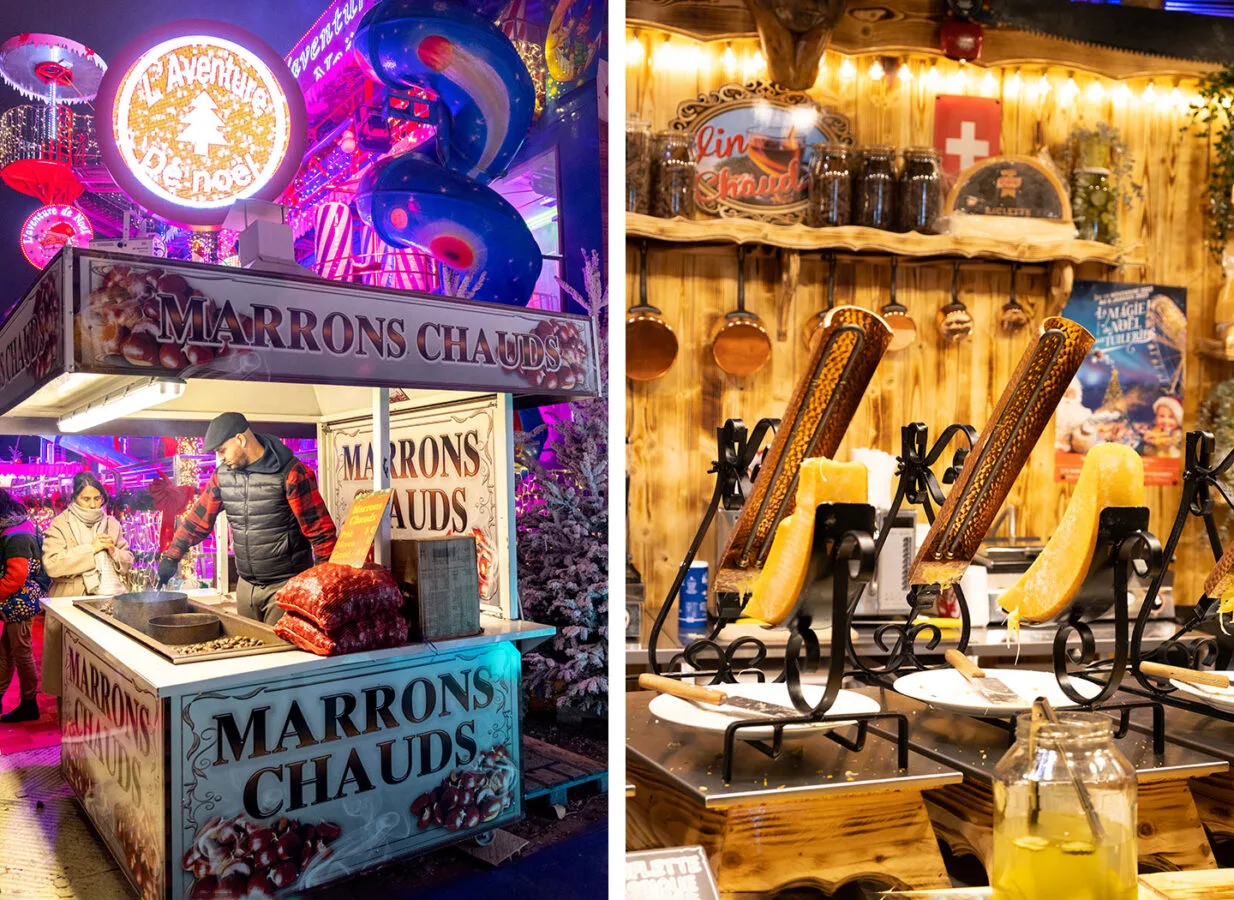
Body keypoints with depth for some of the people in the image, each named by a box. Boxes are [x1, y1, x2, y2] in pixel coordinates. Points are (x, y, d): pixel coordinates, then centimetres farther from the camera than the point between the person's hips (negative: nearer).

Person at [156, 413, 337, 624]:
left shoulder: (290, 474, -14)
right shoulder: (223, 475, 6)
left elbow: (320, 530, -14)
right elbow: (198, 518, 15)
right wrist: (172, 557, 9)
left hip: (285, 584, -6)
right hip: (246, 585, 6)